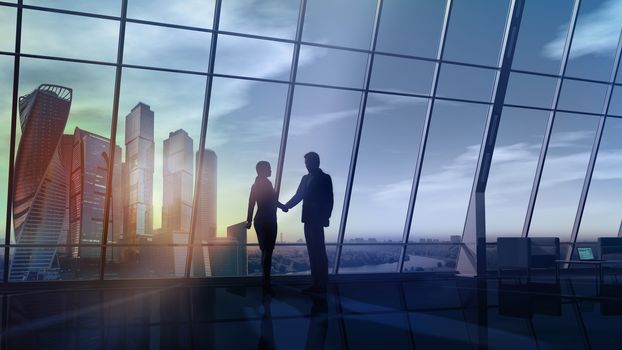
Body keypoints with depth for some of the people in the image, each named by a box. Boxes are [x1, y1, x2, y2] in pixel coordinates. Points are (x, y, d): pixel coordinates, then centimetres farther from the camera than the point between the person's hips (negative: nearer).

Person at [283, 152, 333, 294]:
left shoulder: (325, 178, -3)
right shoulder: (306, 178, 16)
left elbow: (329, 200, -7)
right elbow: (298, 196, 16)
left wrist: (325, 218, -14)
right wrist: (287, 206, 2)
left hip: (318, 220, -7)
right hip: (308, 220, 7)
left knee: (319, 252, -6)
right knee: (312, 251, 8)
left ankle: (322, 285, -4)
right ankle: (316, 283, 12)